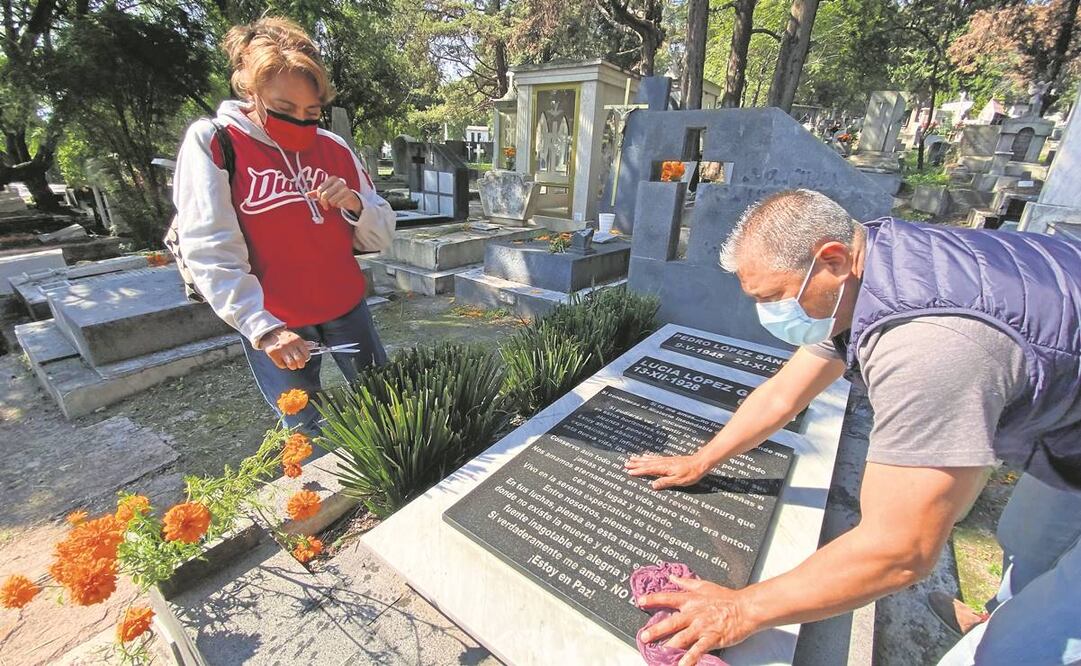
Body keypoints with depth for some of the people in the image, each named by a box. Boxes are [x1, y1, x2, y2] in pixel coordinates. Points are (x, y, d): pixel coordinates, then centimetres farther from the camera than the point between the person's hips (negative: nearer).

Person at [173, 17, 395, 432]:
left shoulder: (333, 148, 2)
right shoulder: (210, 142, -7)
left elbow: (380, 238, 3)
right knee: (304, 431, 12)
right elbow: (210, 252, -15)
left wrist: (354, 203, -17)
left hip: (346, 307, 3)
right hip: (273, 323, -3)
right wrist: (262, 327, -25)